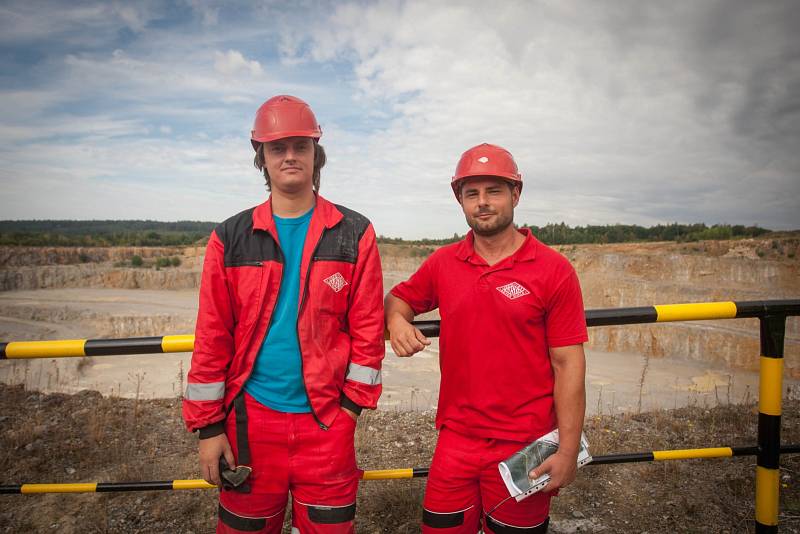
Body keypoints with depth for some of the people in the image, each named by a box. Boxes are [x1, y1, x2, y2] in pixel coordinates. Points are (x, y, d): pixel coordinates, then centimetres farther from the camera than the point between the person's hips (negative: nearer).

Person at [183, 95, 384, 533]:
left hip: (326, 416, 0)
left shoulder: (354, 234, -1)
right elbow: (212, 336, 0)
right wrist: (208, 426, 0)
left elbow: (367, 327, -2)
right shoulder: (231, 238, 1)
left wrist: (353, 402, -4)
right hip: (250, 415, 1)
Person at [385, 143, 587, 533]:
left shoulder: (554, 270, -8)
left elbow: (568, 364, -8)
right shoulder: (442, 263, 2)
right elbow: (399, 297, 17)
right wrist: (396, 320, -7)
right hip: (455, 440, 3)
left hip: (524, 448, -3)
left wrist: (568, 451, -10)